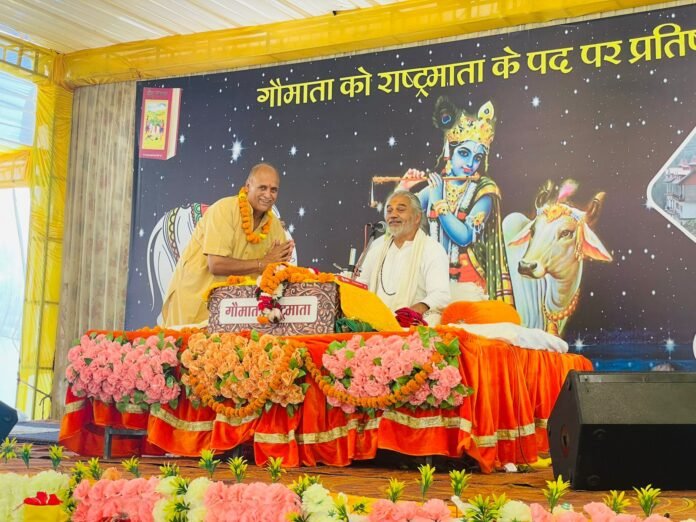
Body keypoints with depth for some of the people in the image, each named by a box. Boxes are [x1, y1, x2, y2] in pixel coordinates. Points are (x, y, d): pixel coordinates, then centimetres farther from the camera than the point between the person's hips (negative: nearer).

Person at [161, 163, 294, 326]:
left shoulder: (275, 225, 1)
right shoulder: (224, 210, -16)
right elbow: (216, 265, -25)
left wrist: (281, 260, -19)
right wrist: (263, 262, -19)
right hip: (194, 298, -5)